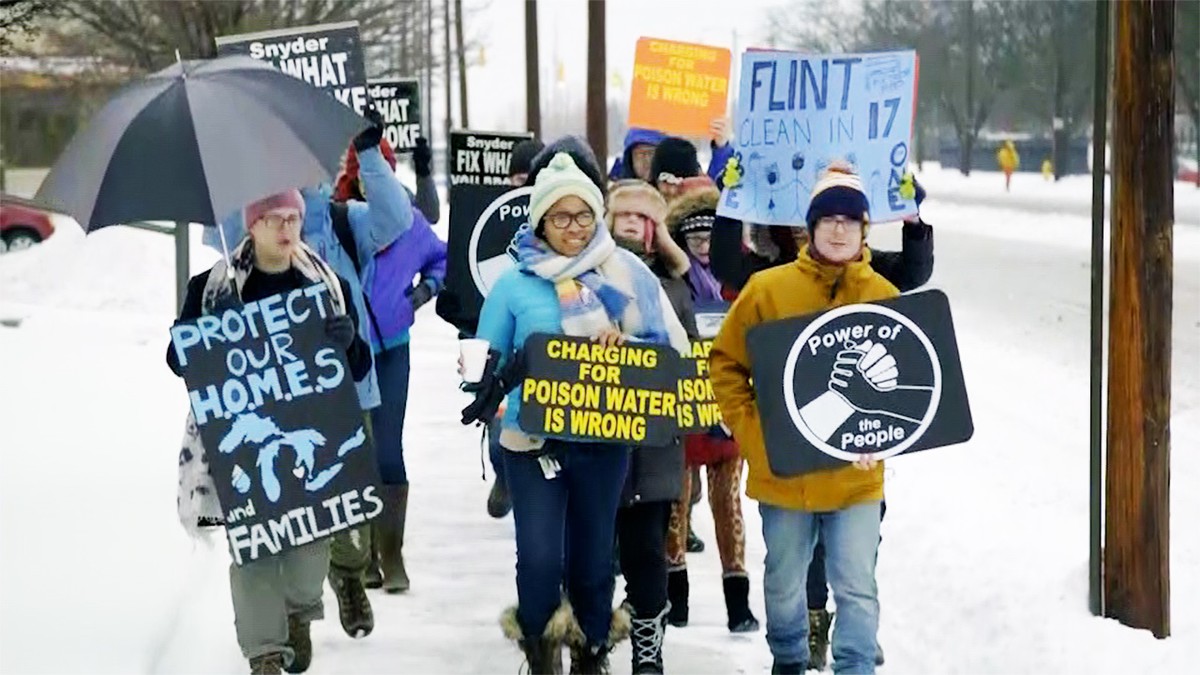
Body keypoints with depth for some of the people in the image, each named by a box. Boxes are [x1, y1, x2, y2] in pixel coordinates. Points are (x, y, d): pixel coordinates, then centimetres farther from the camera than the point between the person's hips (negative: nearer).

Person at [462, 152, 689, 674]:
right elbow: (487, 362, 6)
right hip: (534, 440, -1)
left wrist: (624, 342, -17)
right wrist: (496, 389, -16)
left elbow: (671, 346, 2)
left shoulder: (624, 275, 0)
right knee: (540, 557, -8)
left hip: (605, 439, 1)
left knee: (593, 554, 12)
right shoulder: (514, 285, -1)